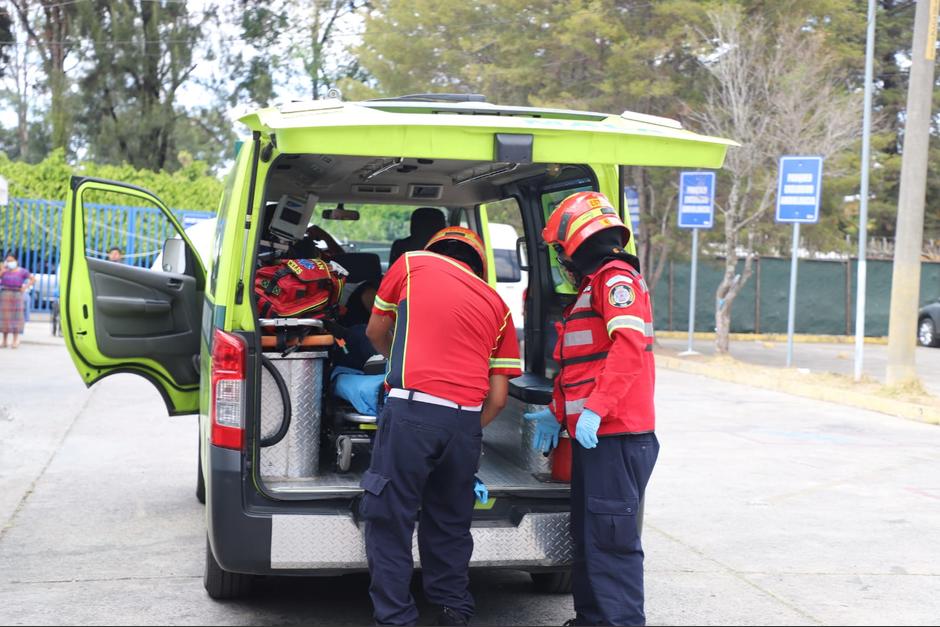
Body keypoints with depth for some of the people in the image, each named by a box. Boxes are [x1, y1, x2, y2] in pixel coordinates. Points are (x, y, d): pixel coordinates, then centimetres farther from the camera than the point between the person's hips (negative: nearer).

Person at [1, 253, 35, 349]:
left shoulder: (22, 271, 3)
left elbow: (33, 279, 5)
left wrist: (25, 287, -4)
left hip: (17, 295, -2)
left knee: (16, 317, -2)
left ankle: (15, 341, 2)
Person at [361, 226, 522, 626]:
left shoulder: (412, 263, 13)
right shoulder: (497, 306, 20)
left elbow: (376, 332, 25)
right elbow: (498, 397, 15)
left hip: (412, 409, -4)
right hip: (467, 417, 4)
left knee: (390, 522, 4)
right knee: (450, 523, 18)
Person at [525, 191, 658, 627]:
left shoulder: (616, 279, -10)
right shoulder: (591, 287, 22)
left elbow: (629, 346, -24)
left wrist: (595, 408, -28)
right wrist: (556, 412, 28)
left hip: (615, 436, -11)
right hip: (592, 436, 11)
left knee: (610, 538, -9)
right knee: (587, 535, 16)